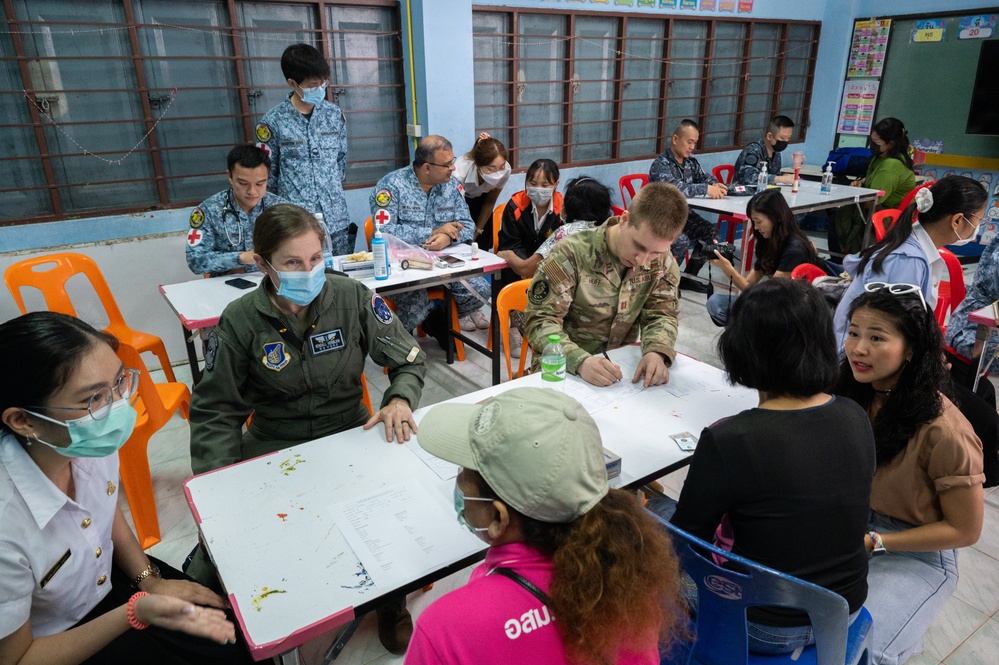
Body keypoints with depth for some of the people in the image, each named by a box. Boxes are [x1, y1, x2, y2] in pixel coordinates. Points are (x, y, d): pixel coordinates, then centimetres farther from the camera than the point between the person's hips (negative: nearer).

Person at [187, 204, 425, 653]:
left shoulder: (353, 299, -9)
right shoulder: (240, 321, -9)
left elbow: (410, 361, 2)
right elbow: (214, 413, -3)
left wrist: (400, 399, -19)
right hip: (272, 448, 0)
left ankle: (392, 599, 14)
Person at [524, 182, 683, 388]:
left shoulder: (662, 262, -4)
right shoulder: (571, 254, -18)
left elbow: (662, 314, 1)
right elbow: (541, 321, -18)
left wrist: (657, 352, -22)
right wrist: (580, 361, -35)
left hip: (621, 363, 4)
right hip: (564, 368, -3)